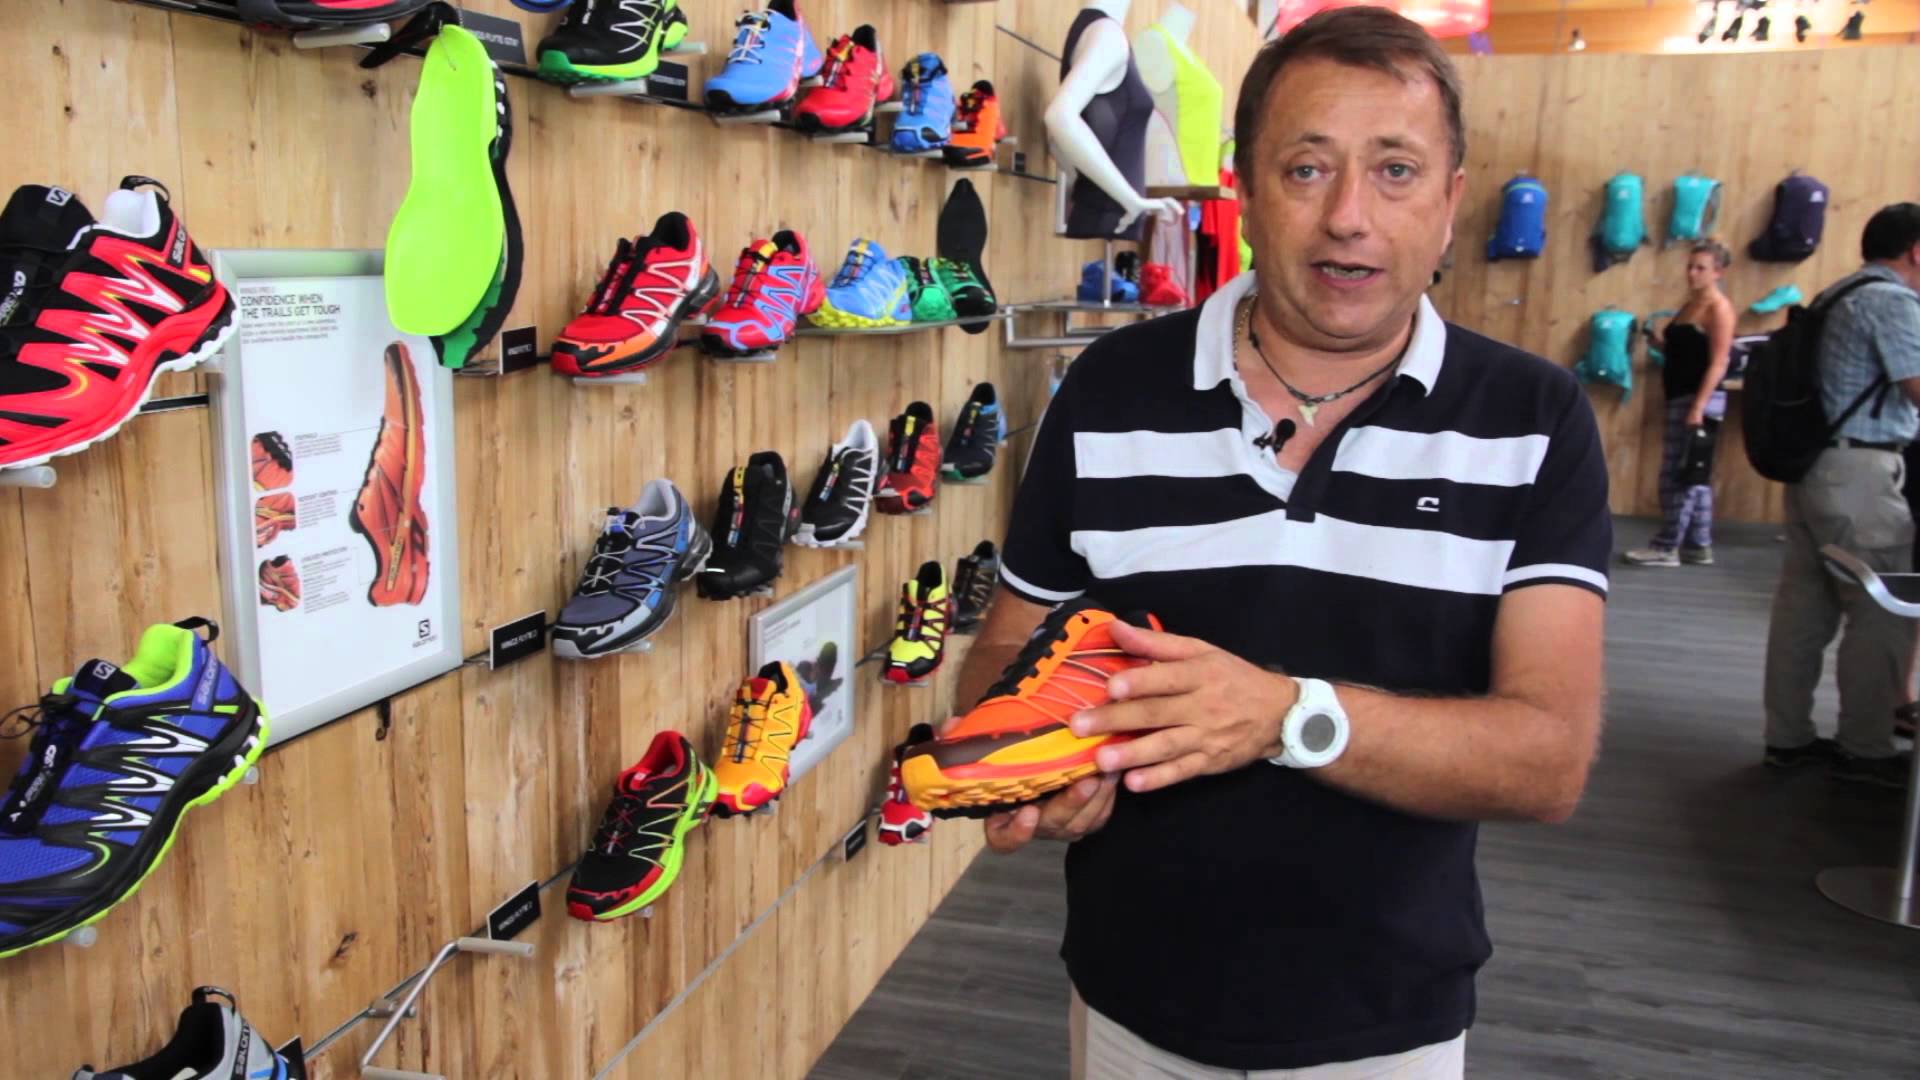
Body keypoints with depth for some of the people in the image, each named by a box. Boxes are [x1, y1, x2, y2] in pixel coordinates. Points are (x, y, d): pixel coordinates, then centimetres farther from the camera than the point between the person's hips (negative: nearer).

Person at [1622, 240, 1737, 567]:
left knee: (1680, 476, -6)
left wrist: (1698, 407, -22)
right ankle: (1698, 546, 19)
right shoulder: (1689, 305, 15)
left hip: (1700, 399, -9)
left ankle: (1666, 547, 0)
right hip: (1680, 398, 9)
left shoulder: (1719, 307, -11)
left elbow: (1718, 363, -16)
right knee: (1692, 477, 12)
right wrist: (1659, 341, 4)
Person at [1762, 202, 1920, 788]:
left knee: (1804, 606, 10)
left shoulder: (1837, 295, 18)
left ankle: (1788, 735, 16)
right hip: (1858, 473, -9)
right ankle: (1865, 749, 6)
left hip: (1814, 465, 9)